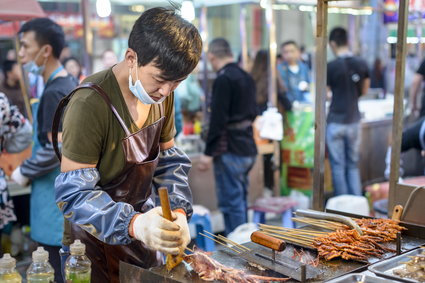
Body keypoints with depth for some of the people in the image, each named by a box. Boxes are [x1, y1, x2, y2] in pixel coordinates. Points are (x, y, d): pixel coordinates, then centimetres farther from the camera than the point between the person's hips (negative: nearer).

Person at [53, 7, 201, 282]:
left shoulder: (162, 92, -4)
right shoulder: (90, 104, -26)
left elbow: (169, 159, 3)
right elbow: (74, 193, -26)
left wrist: (179, 211, -15)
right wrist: (134, 225, -41)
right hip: (95, 242, -6)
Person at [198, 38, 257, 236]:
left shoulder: (223, 80, -16)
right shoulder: (246, 77, 11)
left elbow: (218, 119, -20)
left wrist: (209, 153, -17)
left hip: (230, 151, -9)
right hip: (247, 148, 9)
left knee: (231, 203, -3)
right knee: (240, 199, 19)